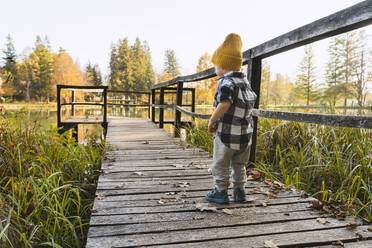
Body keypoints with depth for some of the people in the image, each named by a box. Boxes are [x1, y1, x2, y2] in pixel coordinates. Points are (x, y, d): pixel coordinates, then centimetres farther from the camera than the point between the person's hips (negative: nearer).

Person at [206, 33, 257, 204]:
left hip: (227, 133, -8)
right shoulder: (245, 81, 9)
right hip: (245, 133, 8)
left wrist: (211, 121, -20)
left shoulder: (226, 82, -17)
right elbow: (252, 100, 19)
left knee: (220, 165, 9)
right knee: (239, 165, 20)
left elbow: (224, 103, -31)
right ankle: (239, 191, 27)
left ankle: (220, 192, 17)